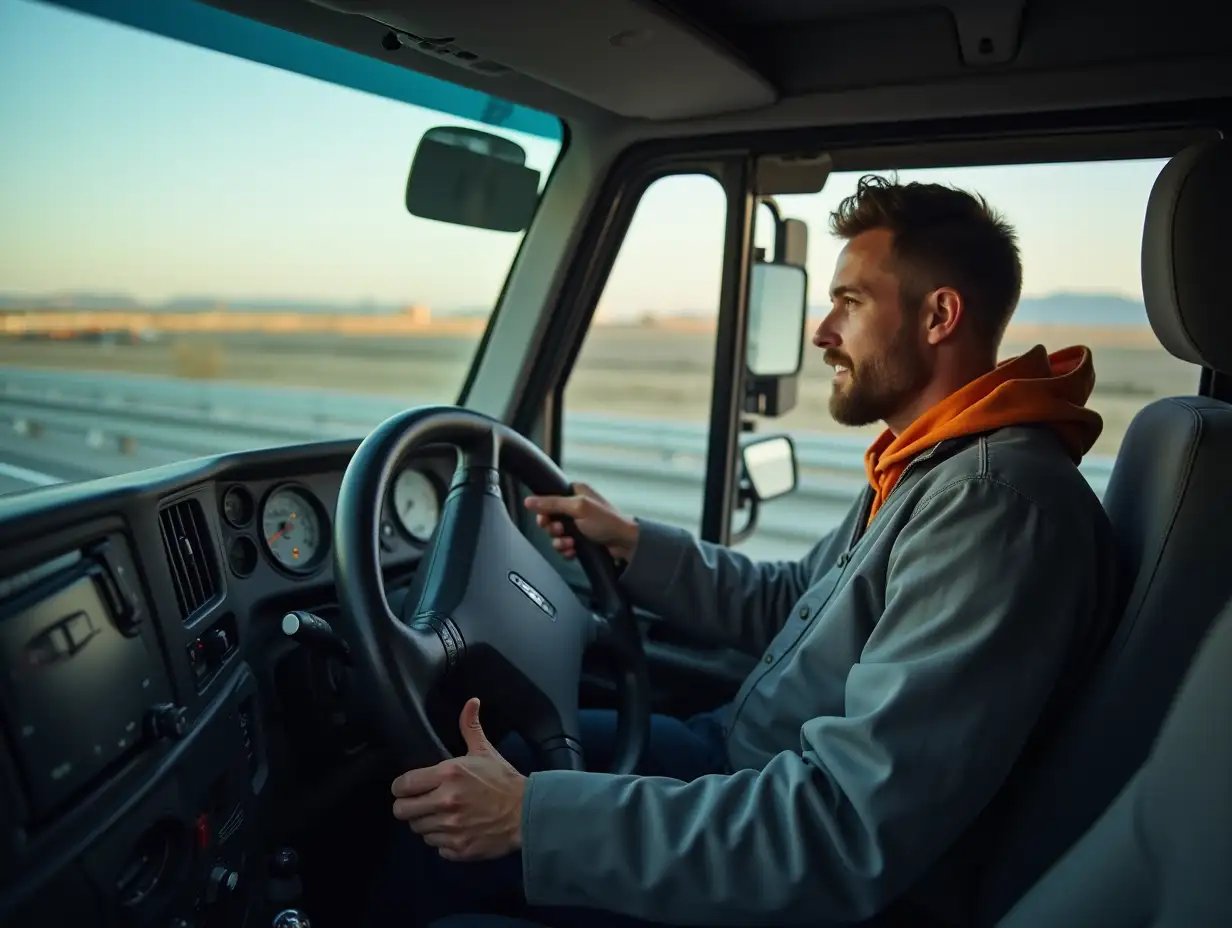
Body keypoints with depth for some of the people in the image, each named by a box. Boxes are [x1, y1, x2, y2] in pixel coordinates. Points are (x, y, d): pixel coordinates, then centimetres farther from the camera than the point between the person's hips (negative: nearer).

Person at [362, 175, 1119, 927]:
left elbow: (850, 832, -34)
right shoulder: (930, 465, 4)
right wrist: (632, 543, 6)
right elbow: (791, 604, 15)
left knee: (434, 860, -4)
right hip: (751, 760, 9)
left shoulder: (996, 500, -29)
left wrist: (535, 816, -31)